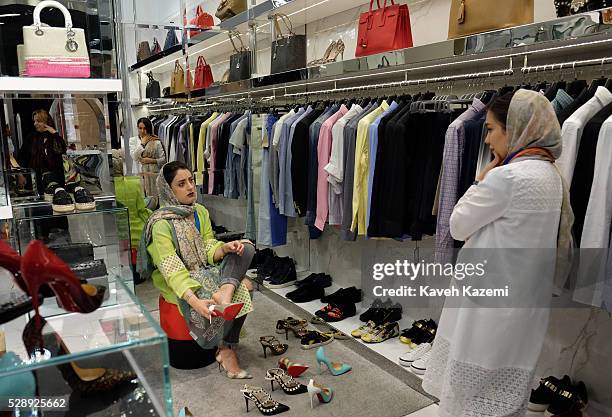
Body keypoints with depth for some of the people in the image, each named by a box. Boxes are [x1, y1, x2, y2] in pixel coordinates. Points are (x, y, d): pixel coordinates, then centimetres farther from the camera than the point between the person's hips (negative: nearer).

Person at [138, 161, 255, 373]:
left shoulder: (200, 212, 5)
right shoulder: (161, 224, -18)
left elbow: (209, 249, 2)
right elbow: (171, 269, -26)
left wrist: (225, 248, -22)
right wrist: (195, 301, -40)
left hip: (204, 273, 7)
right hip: (179, 286, -7)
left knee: (245, 247, -13)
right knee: (244, 288, -23)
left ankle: (226, 290, -35)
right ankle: (226, 350, -8)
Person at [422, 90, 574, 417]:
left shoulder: (506, 176, -22)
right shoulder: (551, 175, 7)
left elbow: (457, 226, -11)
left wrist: (482, 178, -5)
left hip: (490, 305, -9)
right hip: (527, 305, 9)